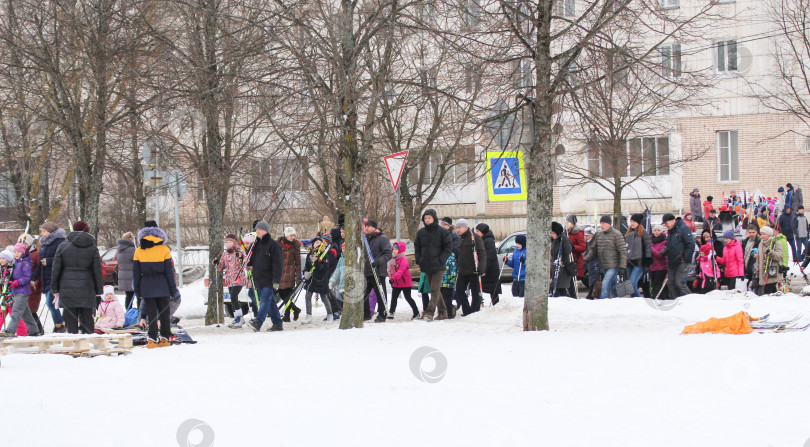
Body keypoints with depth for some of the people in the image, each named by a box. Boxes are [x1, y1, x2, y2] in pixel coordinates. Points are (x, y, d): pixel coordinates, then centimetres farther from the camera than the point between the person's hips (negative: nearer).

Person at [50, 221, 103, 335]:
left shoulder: (63, 246, 3)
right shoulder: (93, 247, 3)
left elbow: (56, 269, 3)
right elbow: (97, 270, 3)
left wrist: (54, 289, 8)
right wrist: (99, 290, 10)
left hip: (67, 288, 0)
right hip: (86, 289, 0)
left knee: (71, 322, 1)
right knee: (87, 319, 4)